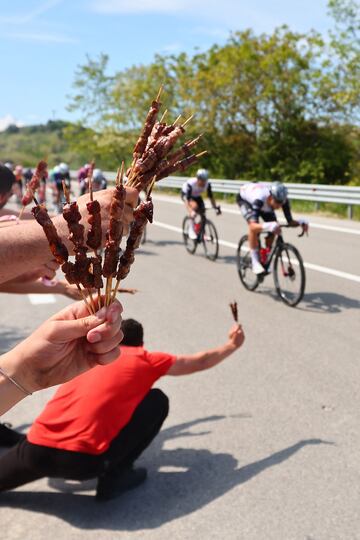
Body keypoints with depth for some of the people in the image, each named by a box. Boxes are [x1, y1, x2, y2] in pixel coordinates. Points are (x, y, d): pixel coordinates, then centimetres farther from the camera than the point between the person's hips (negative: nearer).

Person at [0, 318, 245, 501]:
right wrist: (232, 345, 40)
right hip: (82, 460, -4)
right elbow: (201, 362, 24)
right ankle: (114, 476, 9)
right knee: (158, 402, 11)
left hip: (35, 452, 4)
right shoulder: (144, 359, 10)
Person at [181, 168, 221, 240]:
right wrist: (190, 212, -57)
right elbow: (187, 199, -44)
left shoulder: (207, 184, -28)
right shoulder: (190, 183, -39)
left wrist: (215, 207, -28)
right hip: (186, 194, -5)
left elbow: (211, 196, -18)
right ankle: (191, 229, -19)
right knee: (194, 206, -33)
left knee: (202, 211, -10)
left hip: (196, 196, 5)